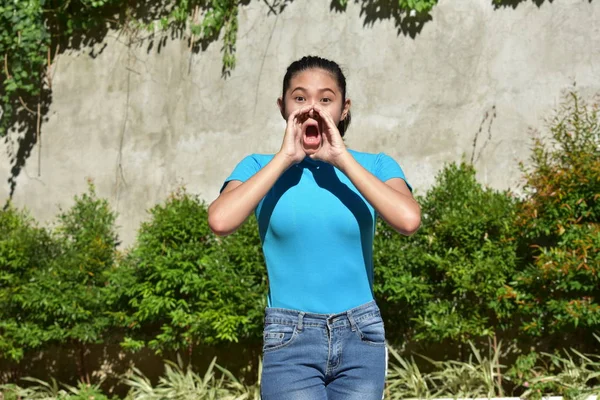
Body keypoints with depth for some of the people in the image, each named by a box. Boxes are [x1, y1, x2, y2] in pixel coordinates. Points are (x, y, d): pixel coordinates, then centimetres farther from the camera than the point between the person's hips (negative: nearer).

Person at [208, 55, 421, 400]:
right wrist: (285, 158, -13)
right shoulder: (261, 167, 1)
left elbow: (409, 220, -18)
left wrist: (343, 159, -14)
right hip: (290, 339, -1)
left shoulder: (375, 166, 2)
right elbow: (220, 221, -18)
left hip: (361, 337, 2)